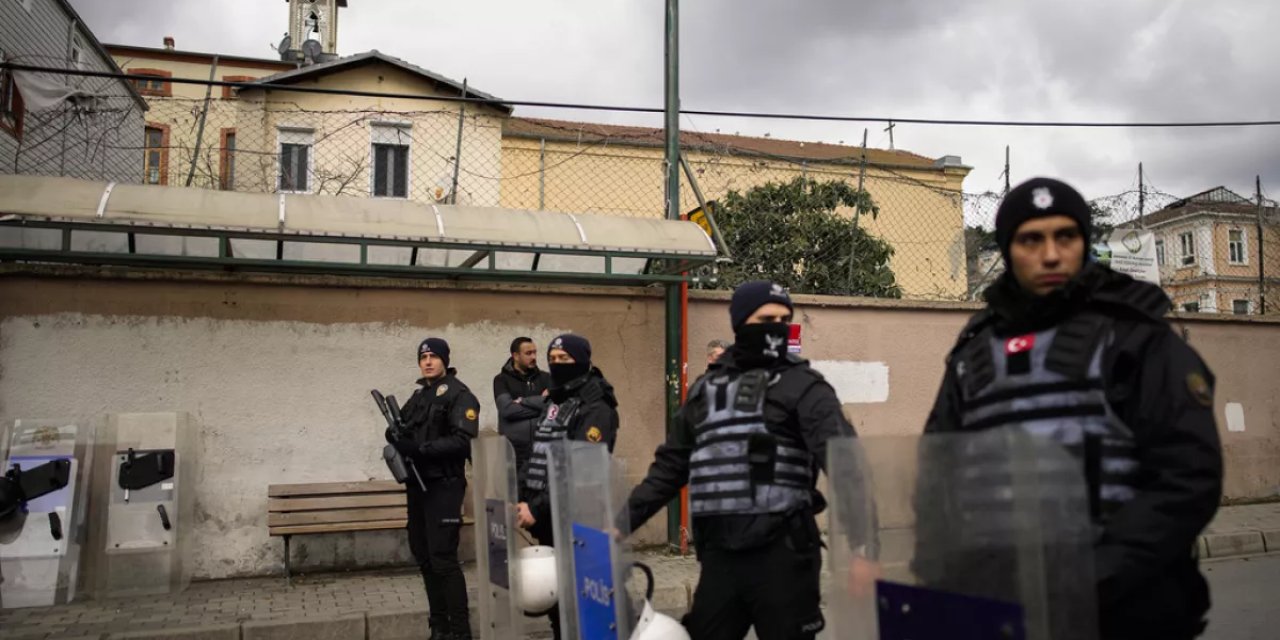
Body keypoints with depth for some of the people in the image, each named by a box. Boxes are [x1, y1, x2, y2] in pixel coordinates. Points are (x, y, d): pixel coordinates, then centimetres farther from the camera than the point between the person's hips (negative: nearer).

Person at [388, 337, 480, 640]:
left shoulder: (459, 394, -8)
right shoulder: (419, 395, 19)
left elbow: (463, 440, -20)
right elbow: (409, 433, 21)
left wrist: (419, 449, -24)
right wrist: (396, 438, -3)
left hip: (443, 485, -8)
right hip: (418, 484, 9)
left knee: (443, 558, -10)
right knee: (423, 555, 12)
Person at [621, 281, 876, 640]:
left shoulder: (803, 385, 0)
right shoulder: (706, 388, 16)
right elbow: (670, 466, 20)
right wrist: (621, 523, 15)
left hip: (782, 552, -4)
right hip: (718, 555, 5)